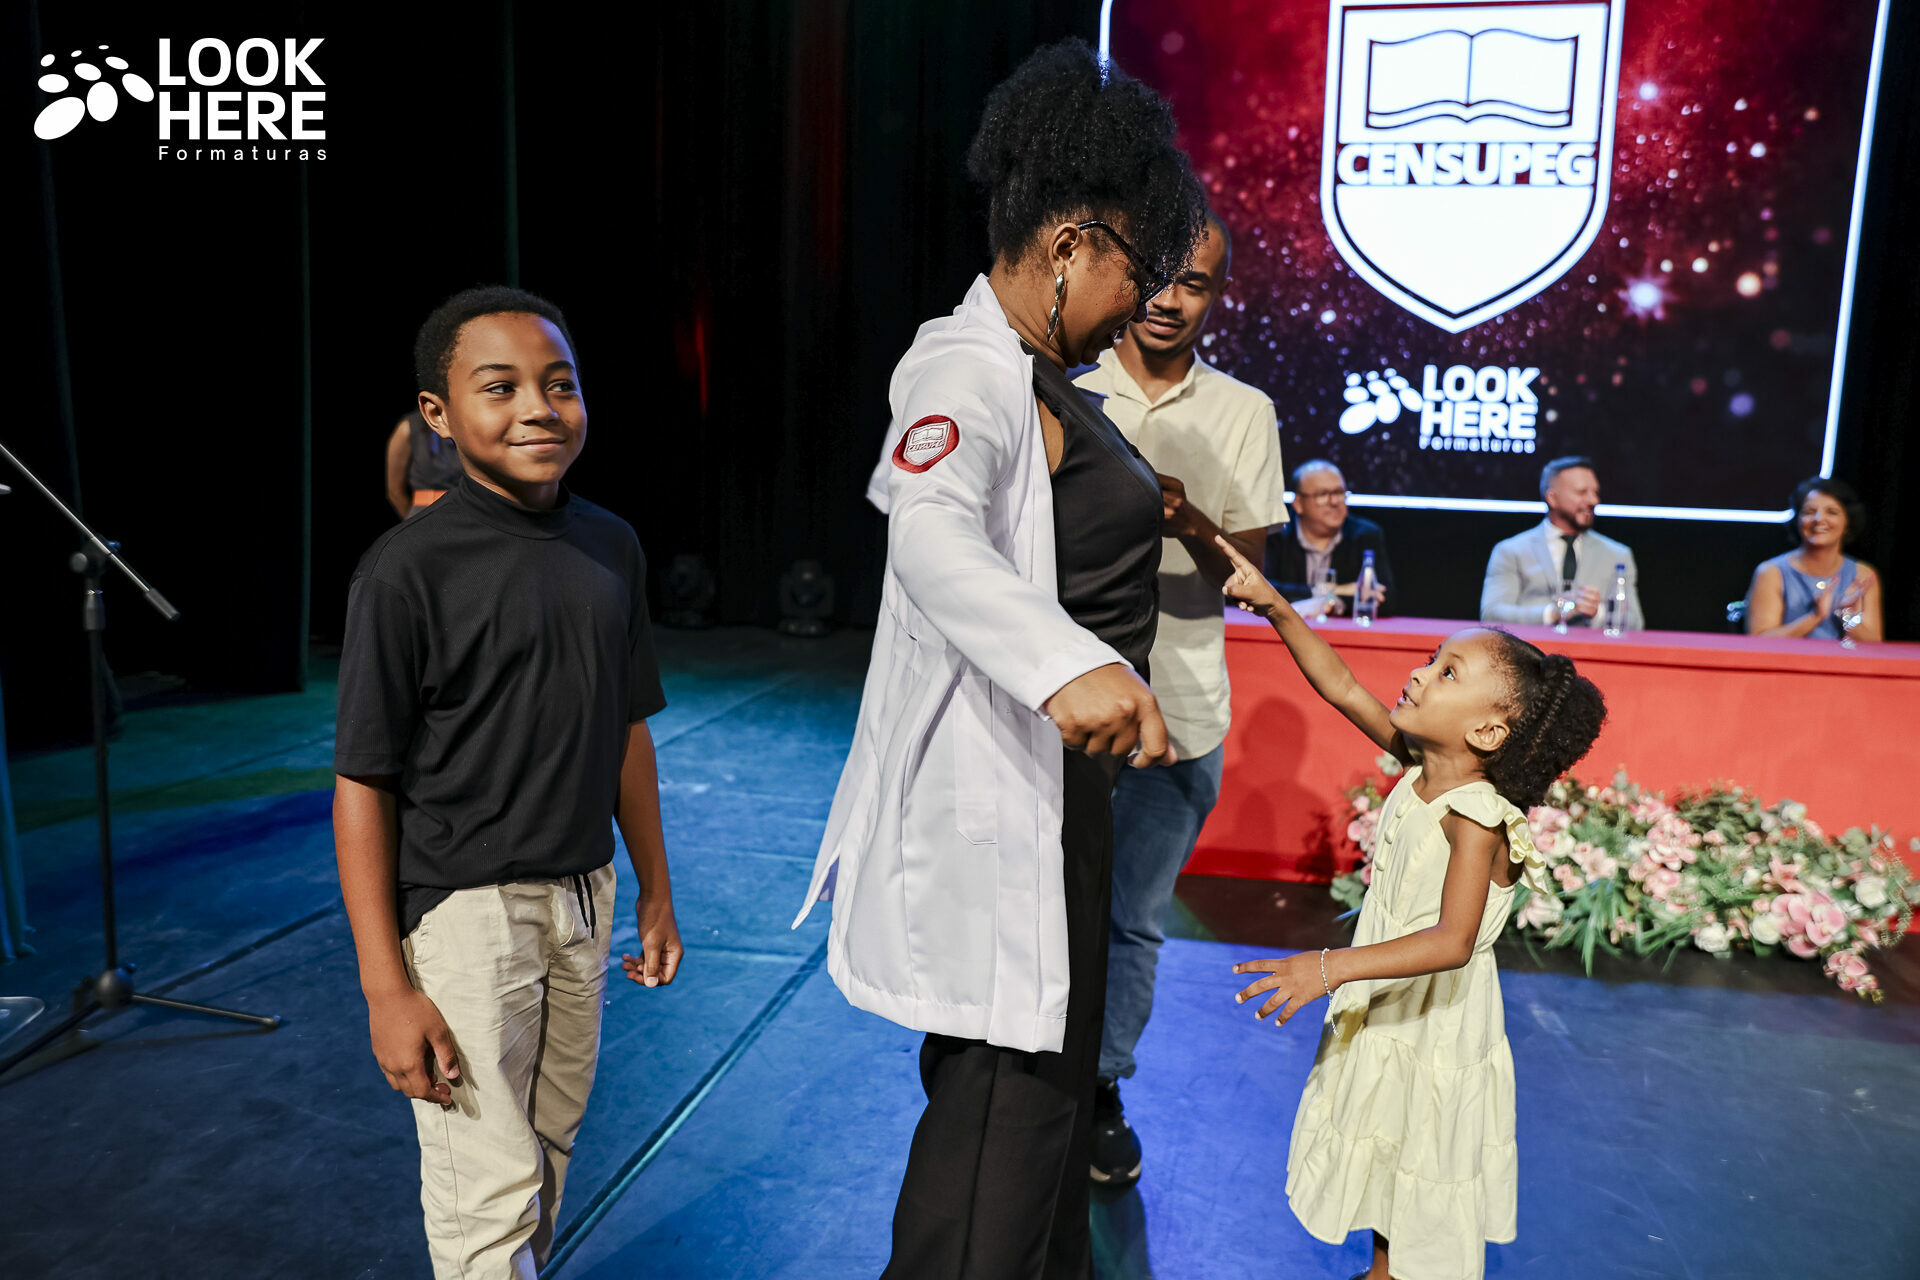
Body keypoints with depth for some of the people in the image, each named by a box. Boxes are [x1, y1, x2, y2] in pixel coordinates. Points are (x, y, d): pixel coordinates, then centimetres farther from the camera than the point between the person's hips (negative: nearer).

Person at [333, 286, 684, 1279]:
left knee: (550, 1149, 21)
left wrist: (655, 892, 13)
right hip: (465, 907, -5)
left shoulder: (612, 547, 2)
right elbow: (362, 786, -12)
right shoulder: (408, 570, -15)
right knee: (489, 1193, 3)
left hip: (583, 896, 6)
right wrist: (387, 990, -14)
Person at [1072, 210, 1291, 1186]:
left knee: (1135, 920, 12)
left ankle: (1099, 1088, 32)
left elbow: (1251, 569, 0)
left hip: (1179, 712, 1)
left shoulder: (1243, 414, 5)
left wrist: (1196, 529, -22)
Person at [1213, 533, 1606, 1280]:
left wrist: (1333, 966, -42)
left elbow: (1451, 941, -36)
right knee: (1382, 1157, 26)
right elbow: (1339, 685, -6)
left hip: (1436, 1026, -8)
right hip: (1384, 1009, 8)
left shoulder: (1476, 819, -28)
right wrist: (1276, 608, -14)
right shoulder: (1419, 764, -7)